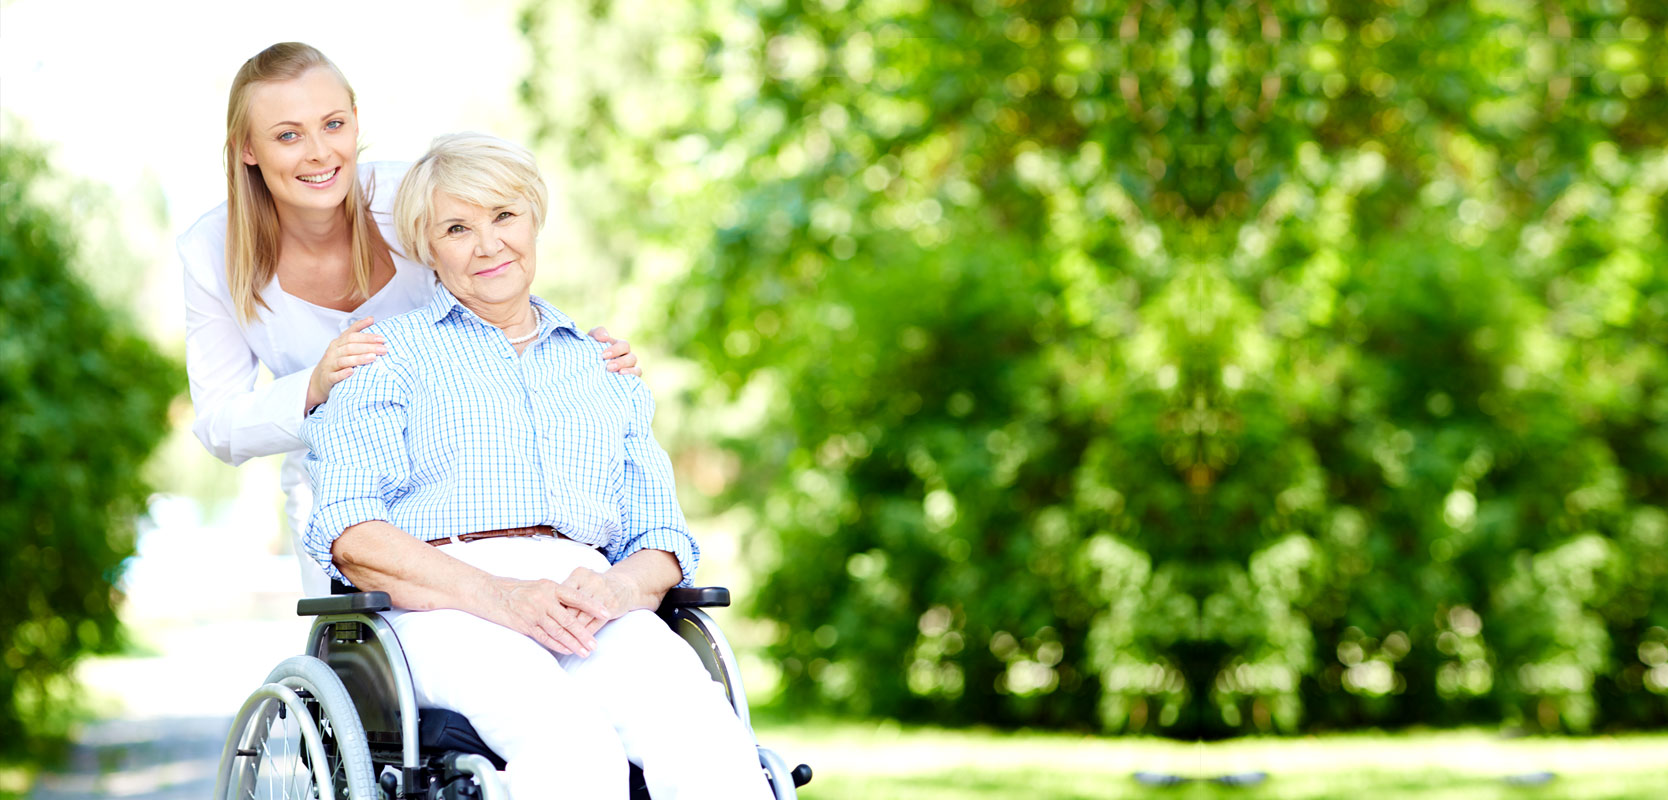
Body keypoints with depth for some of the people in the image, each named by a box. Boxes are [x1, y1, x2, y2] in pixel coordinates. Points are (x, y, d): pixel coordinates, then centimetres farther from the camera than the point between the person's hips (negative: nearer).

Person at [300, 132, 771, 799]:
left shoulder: (605, 369, 29)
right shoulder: (390, 351, 16)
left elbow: (661, 538, 20)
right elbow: (348, 533, 1)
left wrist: (620, 587, -7)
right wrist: (496, 594, -16)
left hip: (598, 616, 3)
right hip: (442, 613, -3)